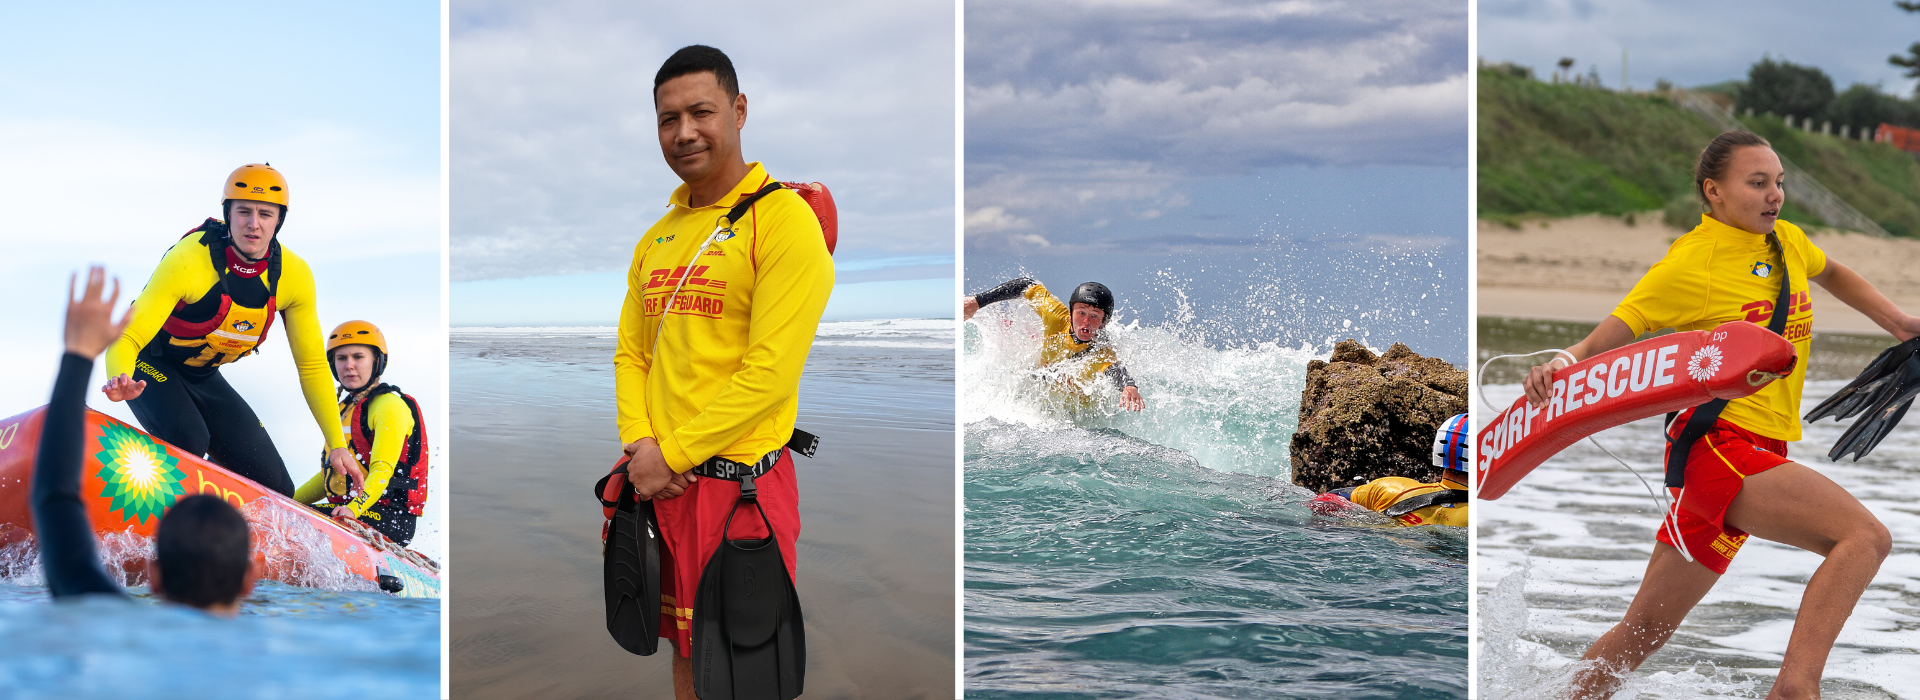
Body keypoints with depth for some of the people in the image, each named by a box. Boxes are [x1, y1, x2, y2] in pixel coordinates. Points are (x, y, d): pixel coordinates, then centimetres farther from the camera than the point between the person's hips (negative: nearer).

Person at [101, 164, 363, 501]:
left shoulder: (294, 275, -16)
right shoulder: (189, 260, -31)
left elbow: (312, 365, -6)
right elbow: (126, 337, -32)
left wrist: (337, 445, -10)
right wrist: (120, 380, -56)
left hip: (204, 377, 5)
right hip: (151, 365, -5)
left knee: (276, 488, -3)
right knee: (187, 440, -36)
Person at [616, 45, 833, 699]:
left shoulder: (782, 217, -11)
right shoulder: (658, 237, 13)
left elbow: (771, 372, -17)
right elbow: (631, 352, 16)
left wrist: (673, 452, -15)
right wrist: (639, 441, -3)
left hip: (740, 482, -6)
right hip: (659, 481, 7)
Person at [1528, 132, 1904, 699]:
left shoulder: (1788, 242, 12)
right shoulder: (1689, 264, -9)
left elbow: (1832, 274, 36)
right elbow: (1605, 340, -11)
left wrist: (1898, 324, 27)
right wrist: (1564, 364, -33)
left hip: (1759, 453, 8)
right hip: (1717, 445, -8)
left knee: (1645, 629, 13)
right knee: (1865, 536, -25)